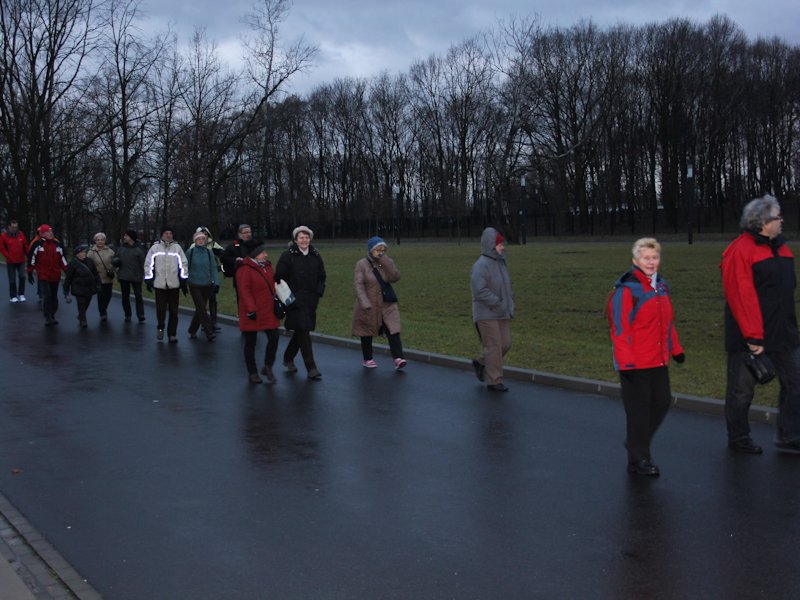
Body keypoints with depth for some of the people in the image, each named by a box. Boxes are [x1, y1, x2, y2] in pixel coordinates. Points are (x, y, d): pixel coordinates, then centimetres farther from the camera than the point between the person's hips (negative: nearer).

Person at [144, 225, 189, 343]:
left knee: (173, 311, 1)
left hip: (174, 284, 1)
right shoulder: (155, 248, 4)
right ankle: (160, 327, 23)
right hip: (159, 284, -1)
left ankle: (172, 334, 10)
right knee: (161, 309, -3)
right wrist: (148, 280, 2)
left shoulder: (177, 247, 6)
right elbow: (148, 264, 6)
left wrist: (184, 281, 3)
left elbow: (183, 264, 7)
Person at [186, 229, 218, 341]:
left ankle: (192, 330, 26)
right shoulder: (190, 252, -4)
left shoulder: (209, 252, 2)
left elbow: (213, 268, 1)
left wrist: (216, 282, -8)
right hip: (194, 285, -3)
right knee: (201, 309, -11)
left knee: (200, 309, 11)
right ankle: (209, 332, -16)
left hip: (207, 285, 3)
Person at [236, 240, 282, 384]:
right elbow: (244, 291, -20)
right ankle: (252, 373, 18)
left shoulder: (267, 266, 9)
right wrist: (251, 310, -25)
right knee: (251, 343, 6)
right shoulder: (245, 269, -16)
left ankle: (268, 367, 18)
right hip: (252, 315, -7)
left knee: (274, 338, 0)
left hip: (268, 311, 7)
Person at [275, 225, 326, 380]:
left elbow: (321, 277, 17)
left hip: (311, 301, 6)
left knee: (300, 332, 14)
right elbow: (279, 277, -6)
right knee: (303, 333, -9)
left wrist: (318, 293, 4)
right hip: (295, 301, -5)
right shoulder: (288, 256, -6)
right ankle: (311, 368, -6)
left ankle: (288, 358, 35)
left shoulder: (315, 256, 9)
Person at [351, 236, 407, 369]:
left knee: (393, 331, -12)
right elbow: (358, 284, -15)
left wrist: (384, 262, -23)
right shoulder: (362, 264, -7)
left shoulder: (388, 262, 2)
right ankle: (367, 359, 27)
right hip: (368, 306, -2)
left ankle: (398, 358, -16)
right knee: (367, 333, 11)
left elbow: (395, 277, -14)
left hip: (387, 305, 2)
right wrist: (364, 303, -27)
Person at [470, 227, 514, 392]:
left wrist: (510, 303, 5)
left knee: (505, 344, 8)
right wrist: (498, 304, -21)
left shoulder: (500, 262, 8)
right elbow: (479, 290, -24)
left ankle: (480, 363, 30)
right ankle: (494, 381, 4)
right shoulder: (481, 265, -17)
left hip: (502, 314, 8)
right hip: (486, 314, -8)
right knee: (494, 346, -5)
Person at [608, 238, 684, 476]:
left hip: (659, 361, 7)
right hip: (635, 363, -7)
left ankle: (635, 441, 31)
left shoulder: (661, 286, 11)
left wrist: (675, 348, 18)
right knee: (639, 409, 0)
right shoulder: (626, 289, -13)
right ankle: (638, 459, 12)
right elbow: (620, 328, -16)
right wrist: (626, 362, -20)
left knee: (662, 403, 11)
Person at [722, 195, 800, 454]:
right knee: (741, 390, 6)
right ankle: (738, 439, 21)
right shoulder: (740, 251, -16)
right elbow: (741, 297, -20)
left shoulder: (779, 246, 12)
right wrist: (753, 337, -22)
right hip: (749, 337, -8)